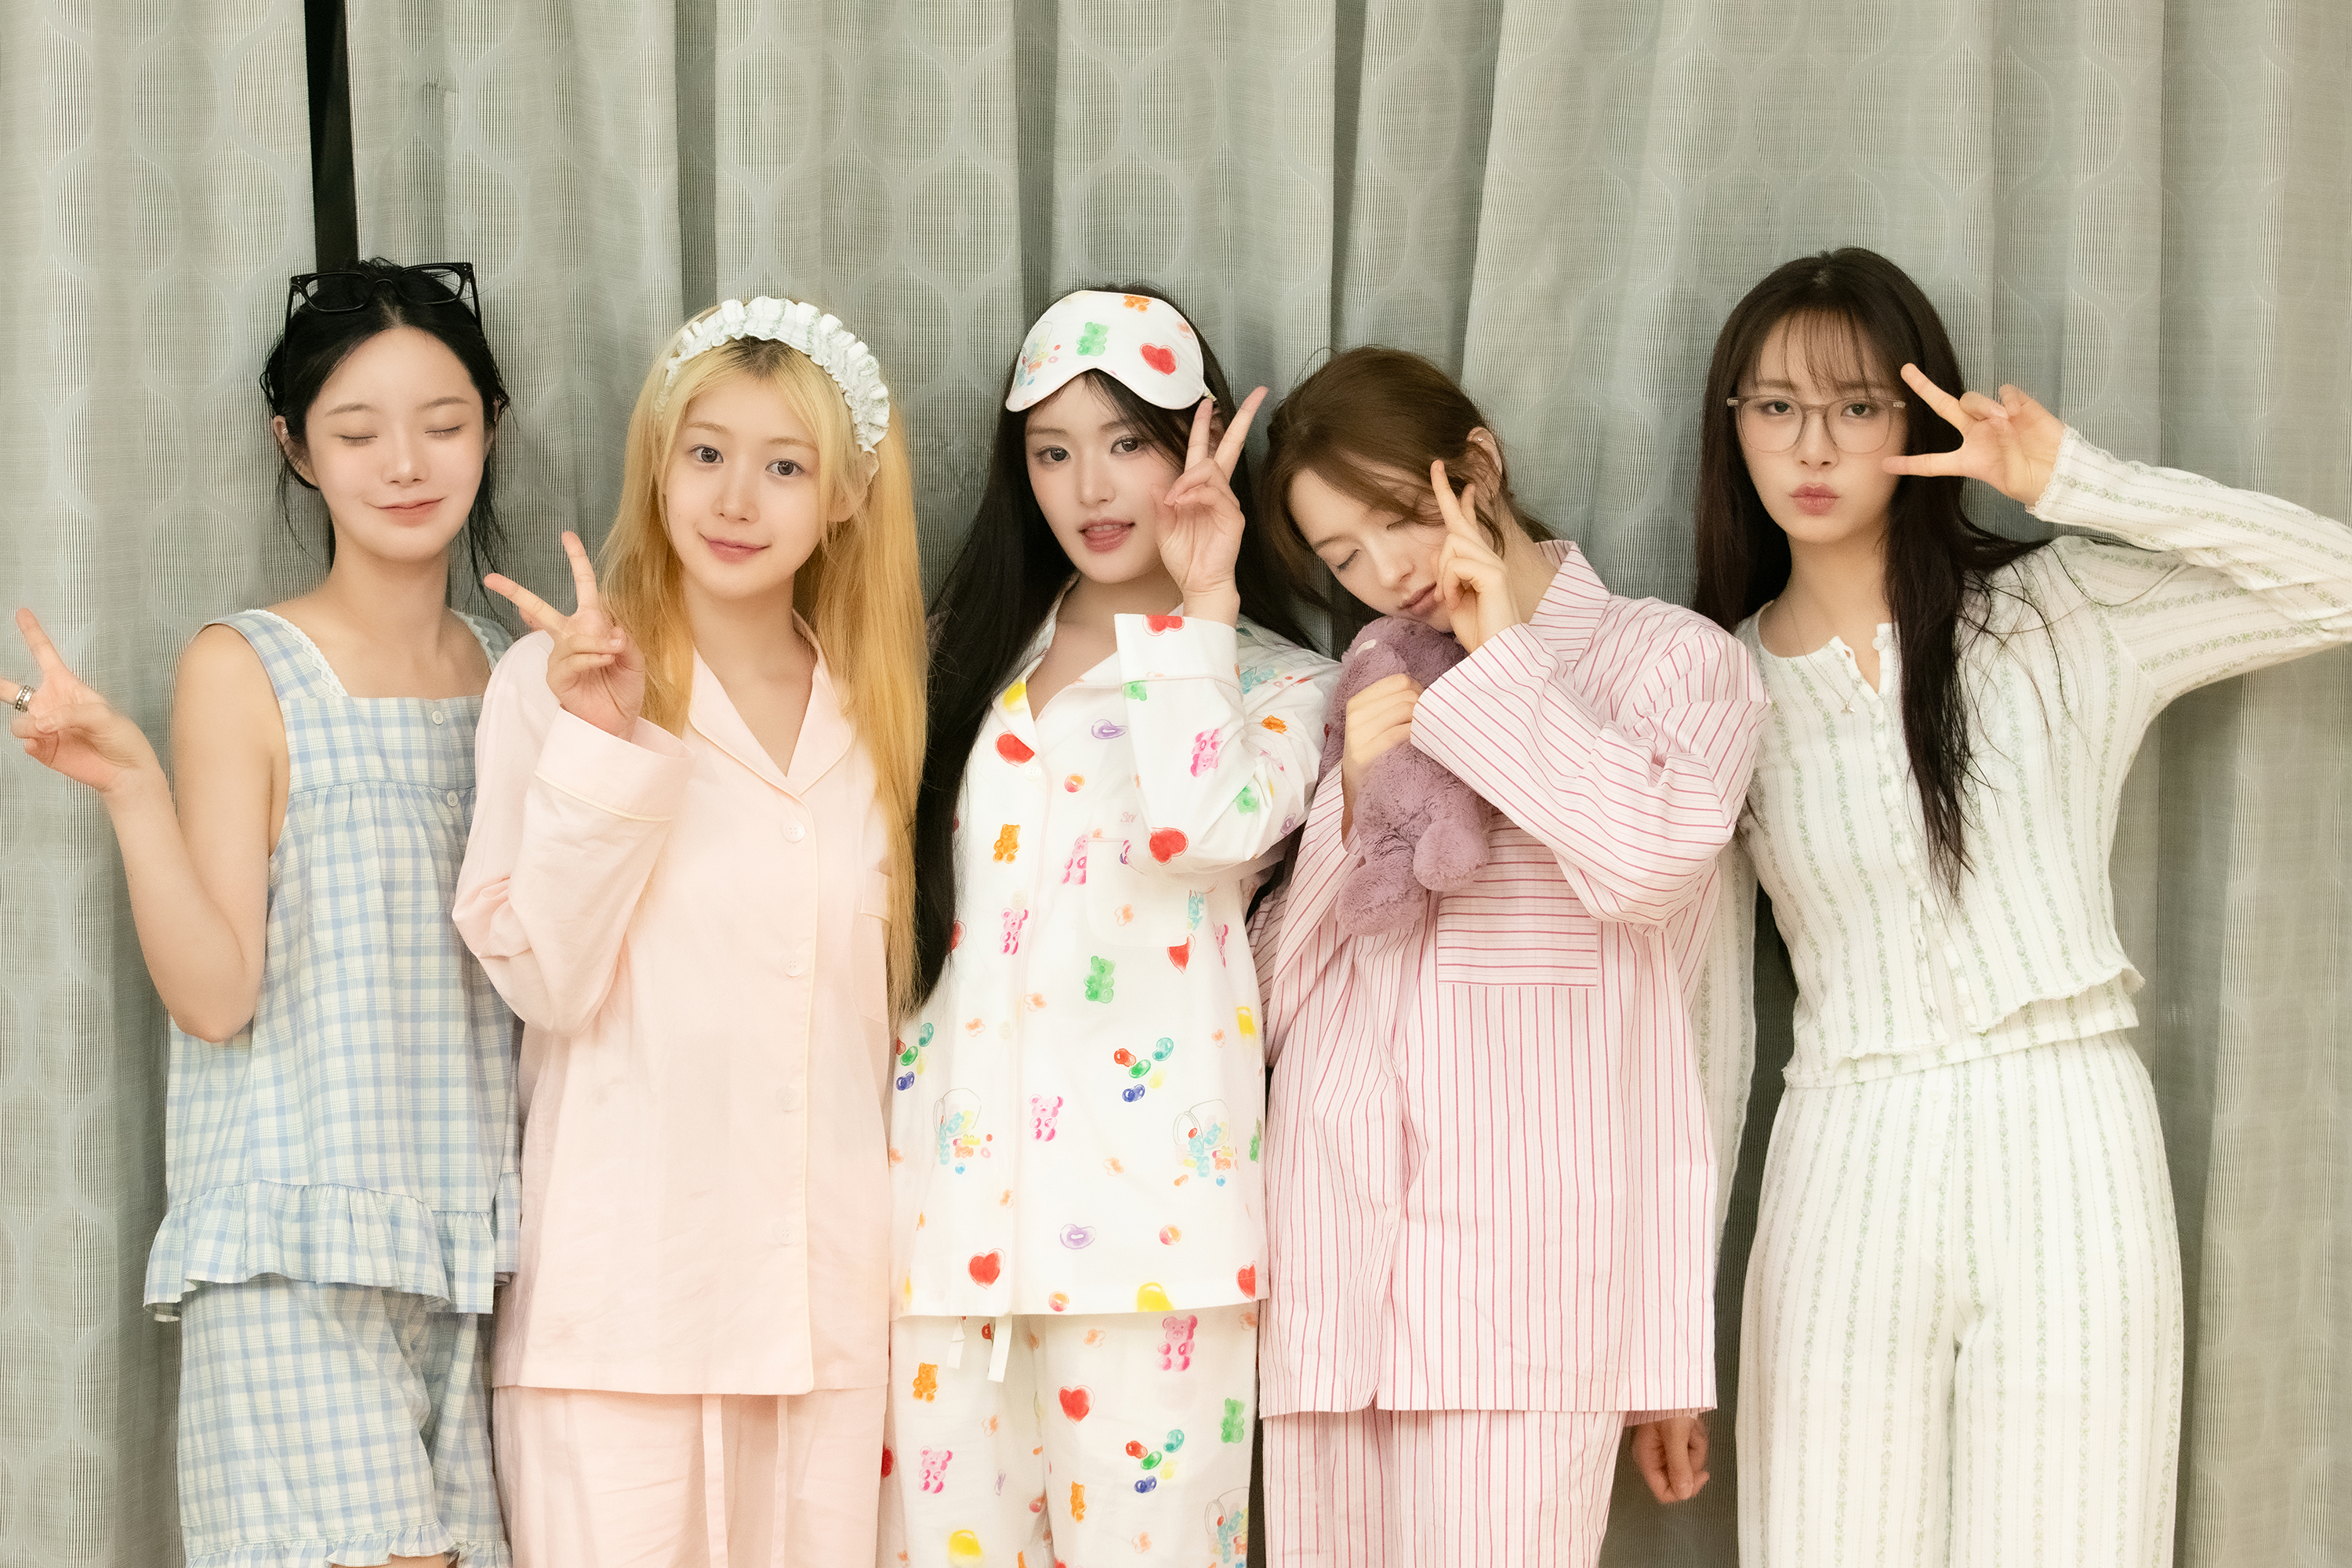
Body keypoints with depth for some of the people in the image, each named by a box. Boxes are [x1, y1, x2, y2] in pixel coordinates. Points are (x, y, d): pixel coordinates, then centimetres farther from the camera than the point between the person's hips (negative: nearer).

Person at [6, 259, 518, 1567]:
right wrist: (132, 786, -20)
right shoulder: (245, 673, -3)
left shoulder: (519, 671, 11)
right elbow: (215, 993, -8)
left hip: (469, 1237, 5)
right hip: (298, 1240, -5)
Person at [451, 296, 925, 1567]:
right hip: (622, 1287, -4)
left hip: (826, 1289, 4)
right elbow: (545, 980, -12)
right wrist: (600, 745, -18)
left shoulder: (873, 704, 12)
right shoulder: (555, 679, -4)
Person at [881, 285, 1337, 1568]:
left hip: (1145, 1193, -4)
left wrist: (1198, 605, -9)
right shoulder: (967, 660, 17)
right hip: (954, 1184, 4)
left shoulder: (1273, 681, 5)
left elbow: (1203, 826, -18)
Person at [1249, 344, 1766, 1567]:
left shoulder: (1671, 660, 8)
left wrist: (1504, 660, -2)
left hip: (1529, 1249, -4)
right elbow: (1280, 993, 15)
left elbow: (1650, 860, -13)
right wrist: (1354, 804, 0)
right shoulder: (1369, 699, 20)